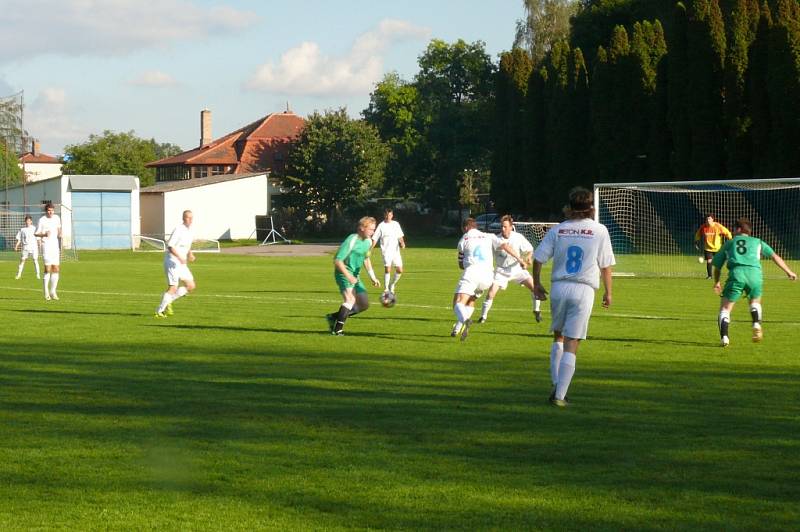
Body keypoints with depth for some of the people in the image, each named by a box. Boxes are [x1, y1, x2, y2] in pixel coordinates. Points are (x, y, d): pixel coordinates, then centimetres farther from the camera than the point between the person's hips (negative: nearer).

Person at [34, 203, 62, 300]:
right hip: (46, 246, -6)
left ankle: (53, 291, 12)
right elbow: (36, 233, -4)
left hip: (55, 246, 6)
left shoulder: (57, 218, 9)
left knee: (56, 269, 3)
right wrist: (44, 234, -22)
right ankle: (46, 293, -2)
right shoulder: (42, 220, -7)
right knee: (48, 269, -9)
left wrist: (59, 233, 6)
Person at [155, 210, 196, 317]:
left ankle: (168, 301, 13)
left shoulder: (190, 231, 10)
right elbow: (170, 246, -21)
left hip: (182, 264, 9)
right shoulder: (178, 230, -16)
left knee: (191, 286, 3)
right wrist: (180, 257, -32)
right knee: (173, 287, -13)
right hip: (172, 262, -9)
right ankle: (159, 311, -3)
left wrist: (190, 254, 6)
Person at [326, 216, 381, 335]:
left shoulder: (368, 241, 8)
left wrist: (372, 277, 19)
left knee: (364, 304, 6)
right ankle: (337, 329, -28)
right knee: (350, 298, -29)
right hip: (344, 273, -9)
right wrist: (348, 276, -28)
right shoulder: (351, 241, -19)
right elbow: (337, 260, -21)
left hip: (355, 275, 9)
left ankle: (334, 317, 16)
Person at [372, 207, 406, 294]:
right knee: (387, 269, -19)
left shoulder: (396, 224, 9)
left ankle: (392, 285, 23)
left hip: (396, 250, 4)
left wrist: (402, 243, -4)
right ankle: (386, 289, -10)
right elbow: (374, 239, -3)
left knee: (400, 270, -1)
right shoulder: (381, 225, -2)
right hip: (386, 251, -4)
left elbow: (400, 236, 16)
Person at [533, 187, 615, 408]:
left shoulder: (558, 230, 5)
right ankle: (560, 395, -6)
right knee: (571, 345, -1)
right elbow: (606, 265, 1)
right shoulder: (599, 230, 0)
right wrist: (608, 292, 11)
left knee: (558, 336, 21)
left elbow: (538, 259, 4)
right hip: (583, 290, -2)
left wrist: (537, 284, 16)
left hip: (558, 288, 2)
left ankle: (556, 386, 12)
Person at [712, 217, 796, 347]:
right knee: (755, 303, 28)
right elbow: (775, 256, 19)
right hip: (755, 273, 1)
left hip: (736, 273, -1)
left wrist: (716, 282, 44)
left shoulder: (729, 243, 28)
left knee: (725, 309, 6)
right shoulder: (758, 242, 28)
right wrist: (788, 272, 22)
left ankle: (724, 336, -15)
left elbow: (717, 266, 31)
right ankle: (757, 323, 0)